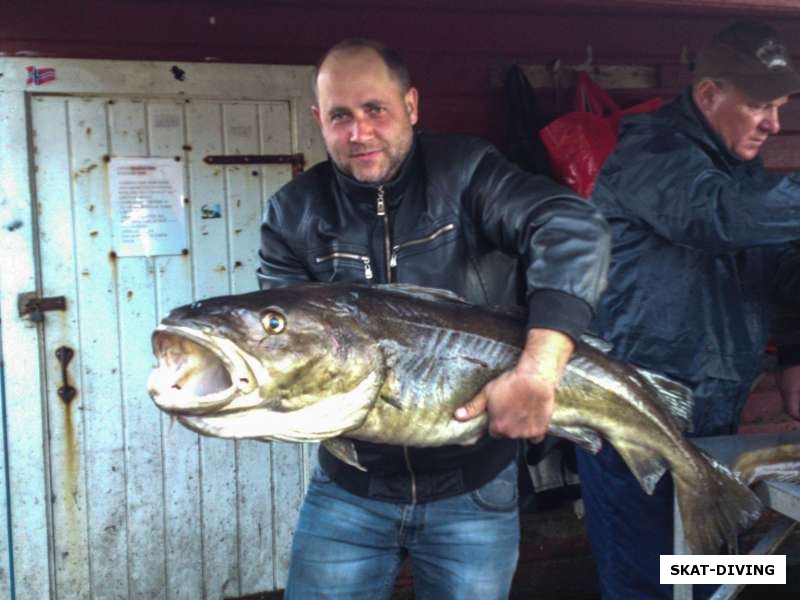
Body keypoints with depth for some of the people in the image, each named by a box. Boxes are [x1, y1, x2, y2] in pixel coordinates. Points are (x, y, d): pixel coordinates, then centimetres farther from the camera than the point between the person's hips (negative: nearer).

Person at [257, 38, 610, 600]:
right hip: (348, 488, 2)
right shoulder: (294, 215, -3)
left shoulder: (465, 174, -10)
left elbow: (574, 230, -26)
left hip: (473, 488, -1)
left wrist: (538, 368, -39)